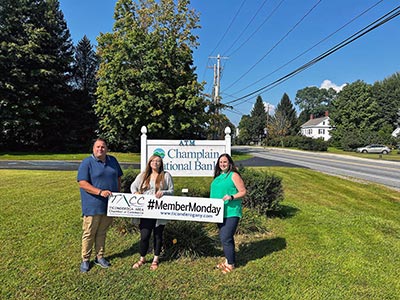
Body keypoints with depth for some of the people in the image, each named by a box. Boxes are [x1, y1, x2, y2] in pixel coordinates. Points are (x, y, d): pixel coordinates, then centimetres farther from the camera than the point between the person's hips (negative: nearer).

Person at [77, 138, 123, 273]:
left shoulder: (113, 161, 9)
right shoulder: (87, 163, -8)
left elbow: (118, 178, 18)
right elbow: (82, 183, -16)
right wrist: (100, 192, -24)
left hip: (109, 205, 5)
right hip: (93, 205, -4)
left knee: (102, 232, 16)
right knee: (89, 233, 6)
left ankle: (100, 257, 30)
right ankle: (85, 259, 22)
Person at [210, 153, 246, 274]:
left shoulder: (234, 175, -7)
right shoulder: (218, 176, 14)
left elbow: (243, 192, -9)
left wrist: (231, 197, -23)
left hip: (231, 212, -7)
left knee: (225, 238, -9)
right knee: (225, 237, 17)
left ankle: (230, 264, 8)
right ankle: (228, 259, 32)